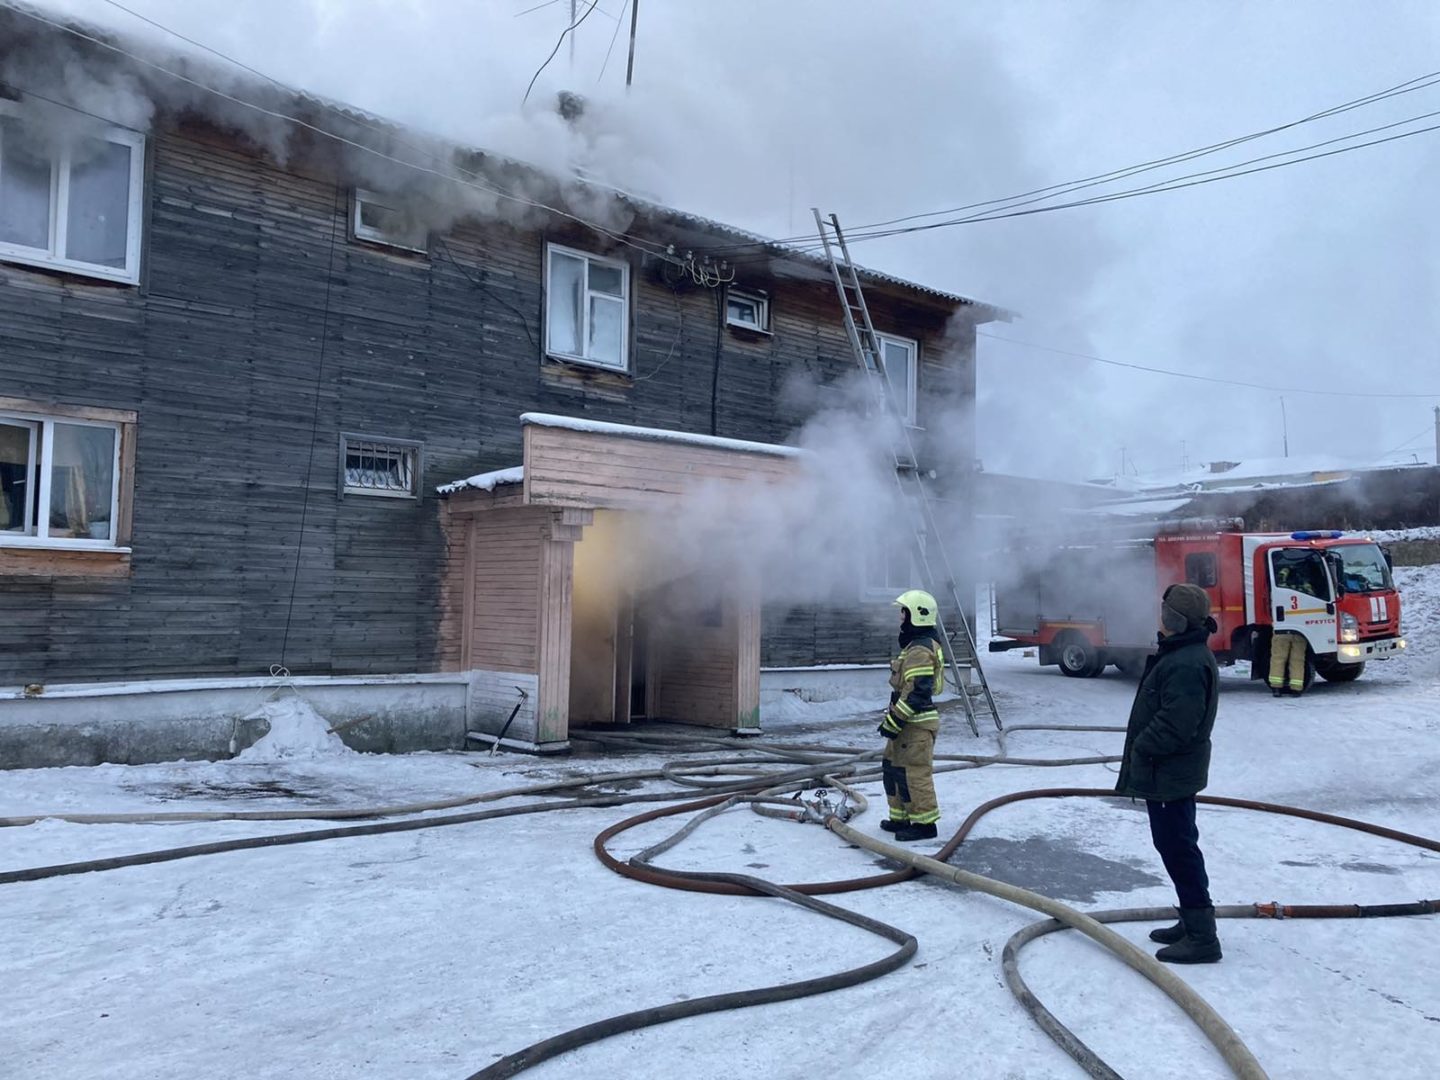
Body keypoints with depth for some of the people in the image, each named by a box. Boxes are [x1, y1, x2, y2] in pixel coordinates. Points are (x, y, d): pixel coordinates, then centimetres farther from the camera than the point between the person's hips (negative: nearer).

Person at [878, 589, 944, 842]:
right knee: (892, 767, 17)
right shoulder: (916, 645, 16)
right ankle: (901, 817, 27)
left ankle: (924, 823, 3)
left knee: (914, 773, -5)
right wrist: (892, 719, 23)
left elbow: (917, 692, -24)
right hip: (910, 722, 11)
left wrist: (894, 721, -20)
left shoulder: (920, 650, -19)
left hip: (917, 724, -11)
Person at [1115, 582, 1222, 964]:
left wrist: (1141, 748, -14)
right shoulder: (1182, 654, 12)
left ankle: (1202, 938, 1)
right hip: (1169, 772, 11)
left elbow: (1175, 724, -28)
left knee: (1178, 849, -5)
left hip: (1170, 775, -11)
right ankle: (1192, 922, 29)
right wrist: (1141, 749, 17)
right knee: (1175, 846, 18)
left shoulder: (1187, 665, -23)